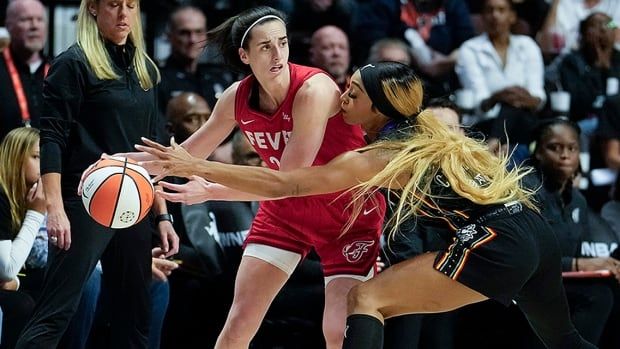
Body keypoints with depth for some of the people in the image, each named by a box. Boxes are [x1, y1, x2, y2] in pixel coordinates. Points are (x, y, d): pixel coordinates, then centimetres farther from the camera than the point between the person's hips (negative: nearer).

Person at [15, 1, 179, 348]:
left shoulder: (145, 68, 16)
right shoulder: (74, 63, -4)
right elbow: (51, 137, -10)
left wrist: (163, 215, 16)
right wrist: (54, 208, -19)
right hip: (85, 203, -7)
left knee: (135, 316, 7)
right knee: (56, 313, -13)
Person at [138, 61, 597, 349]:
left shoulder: (377, 160, -4)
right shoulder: (434, 135, 17)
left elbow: (281, 184, -5)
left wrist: (196, 168, -3)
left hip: (496, 248, -8)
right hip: (537, 235, 8)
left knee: (367, 299, -5)